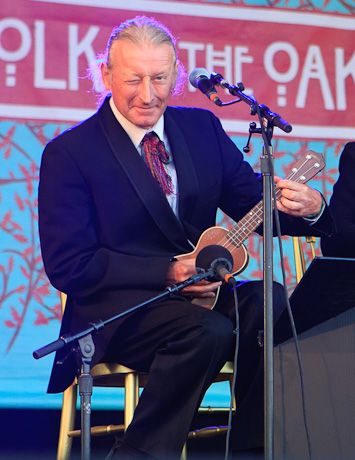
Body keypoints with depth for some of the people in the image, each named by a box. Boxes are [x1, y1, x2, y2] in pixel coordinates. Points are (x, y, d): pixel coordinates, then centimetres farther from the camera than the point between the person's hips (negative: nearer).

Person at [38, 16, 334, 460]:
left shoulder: (203, 129, 11)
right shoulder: (68, 153, -5)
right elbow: (68, 266, -10)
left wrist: (308, 208, -17)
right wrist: (168, 272, -19)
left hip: (199, 291, 5)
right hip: (114, 310, -5)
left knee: (272, 302, -26)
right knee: (208, 331, -34)